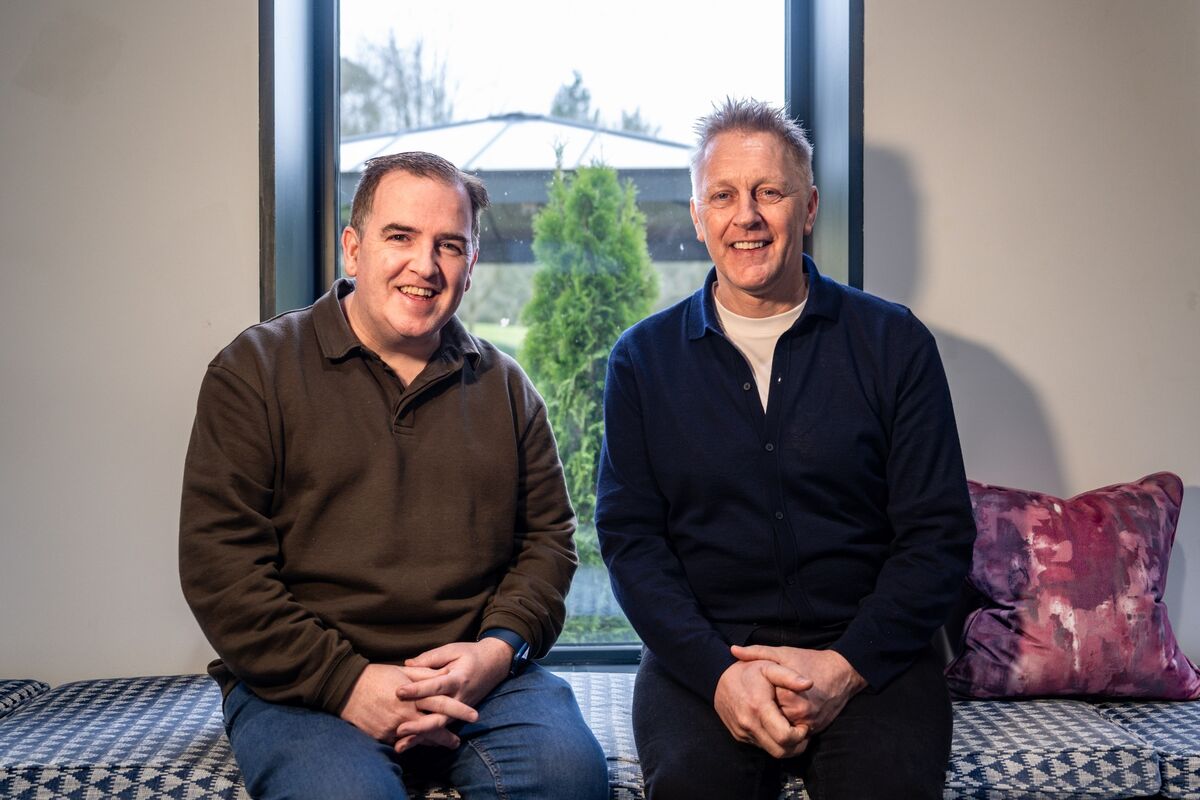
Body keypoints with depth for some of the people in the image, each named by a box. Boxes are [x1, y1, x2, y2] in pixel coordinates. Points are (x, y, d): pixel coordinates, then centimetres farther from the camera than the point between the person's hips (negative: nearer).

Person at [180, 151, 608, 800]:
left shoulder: (504, 386, 16)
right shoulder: (256, 369, 3)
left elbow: (548, 534, 14)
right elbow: (219, 565, -4)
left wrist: (500, 646, -7)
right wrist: (345, 681, -14)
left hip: (478, 677, 3)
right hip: (302, 686, -3)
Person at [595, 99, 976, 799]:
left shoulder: (894, 342, 5)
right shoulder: (644, 356, 8)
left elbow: (939, 532, 2)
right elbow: (629, 536, 2)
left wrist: (846, 664, -12)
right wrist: (718, 670, -14)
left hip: (865, 653, 0)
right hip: (703, 653, 0)